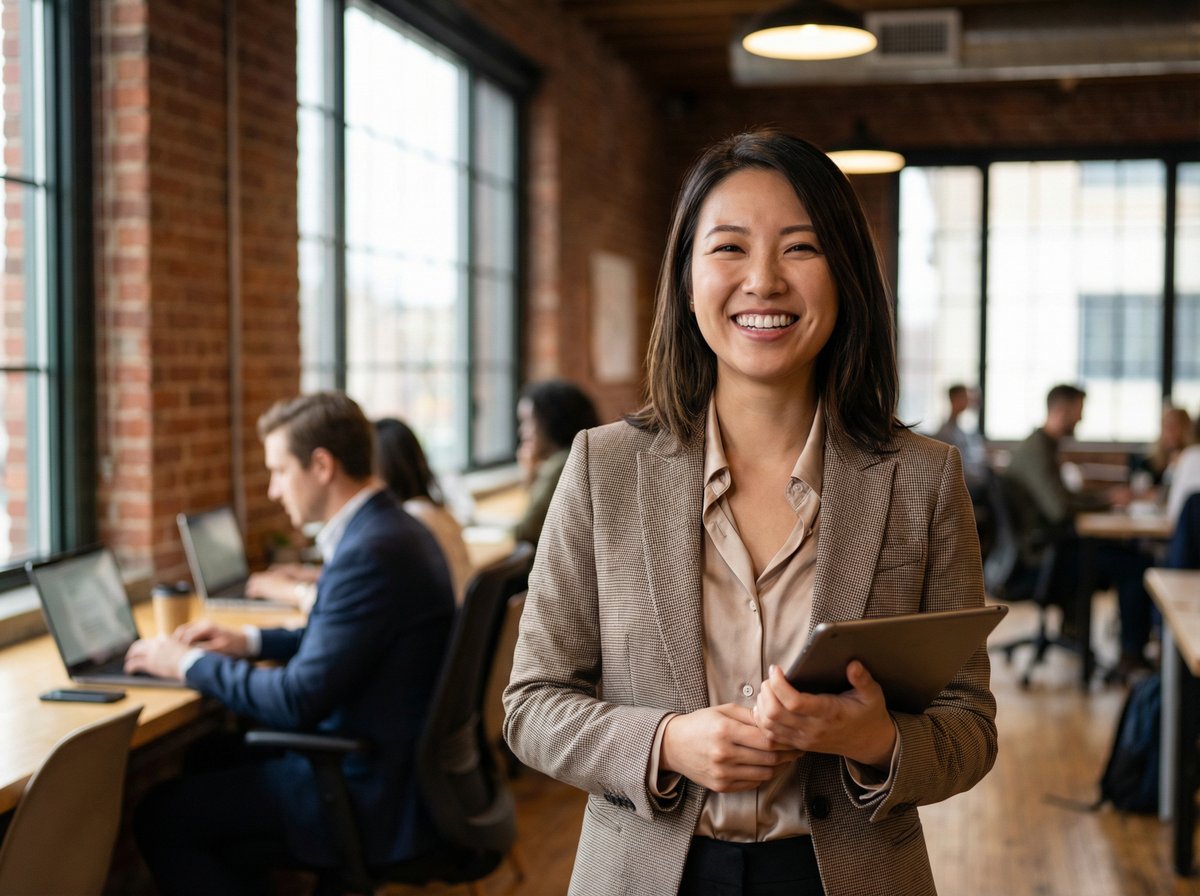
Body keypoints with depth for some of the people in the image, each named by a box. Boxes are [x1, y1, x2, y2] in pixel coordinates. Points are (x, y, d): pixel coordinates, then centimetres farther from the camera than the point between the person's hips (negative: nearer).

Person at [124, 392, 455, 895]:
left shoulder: (372, 552, -25)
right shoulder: (386, 528, 6)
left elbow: (300, 700, -23)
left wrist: (190, 663, -10)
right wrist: (249, 641, 11)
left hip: (373, 796, -10)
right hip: (391, 760, 10)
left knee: (160, 820, -4)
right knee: (208, 761, 23)